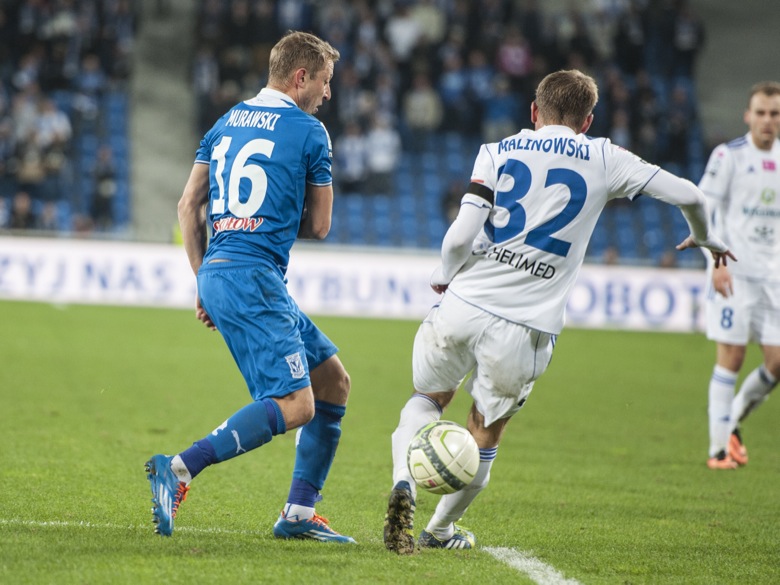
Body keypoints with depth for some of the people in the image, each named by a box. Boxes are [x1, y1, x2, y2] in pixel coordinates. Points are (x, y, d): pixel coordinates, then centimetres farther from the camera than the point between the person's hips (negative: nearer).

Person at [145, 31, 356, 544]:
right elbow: (318, 226, 3)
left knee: (334, 381, 14)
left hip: (218, 272, 9)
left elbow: (189, 205, 16)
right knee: (295, 404, -16)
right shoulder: (309, 132, -3)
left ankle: (299, 513, 11)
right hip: (252, 278, -9)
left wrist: (204, 280, 19)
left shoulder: (227, 123, 18)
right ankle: (179, 469, -25)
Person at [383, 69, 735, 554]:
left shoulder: (499, 152, 6)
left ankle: (404, 483, -1)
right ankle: (441, 529, 32)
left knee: (429, 399, 25)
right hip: (524, 328, -1)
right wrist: (704, 237, 29)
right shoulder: (604, 160, 7)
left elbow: (461, 235, -5)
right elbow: (687, 194, 8)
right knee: (485, 436, 21)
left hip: (463, 306, 1)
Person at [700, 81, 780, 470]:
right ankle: (718, 448, 2)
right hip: (734, 272, -5)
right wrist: (717, 262, -17)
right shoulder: (729, 156, -5)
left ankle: (733, 422, 22)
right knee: (731, 357, -6)